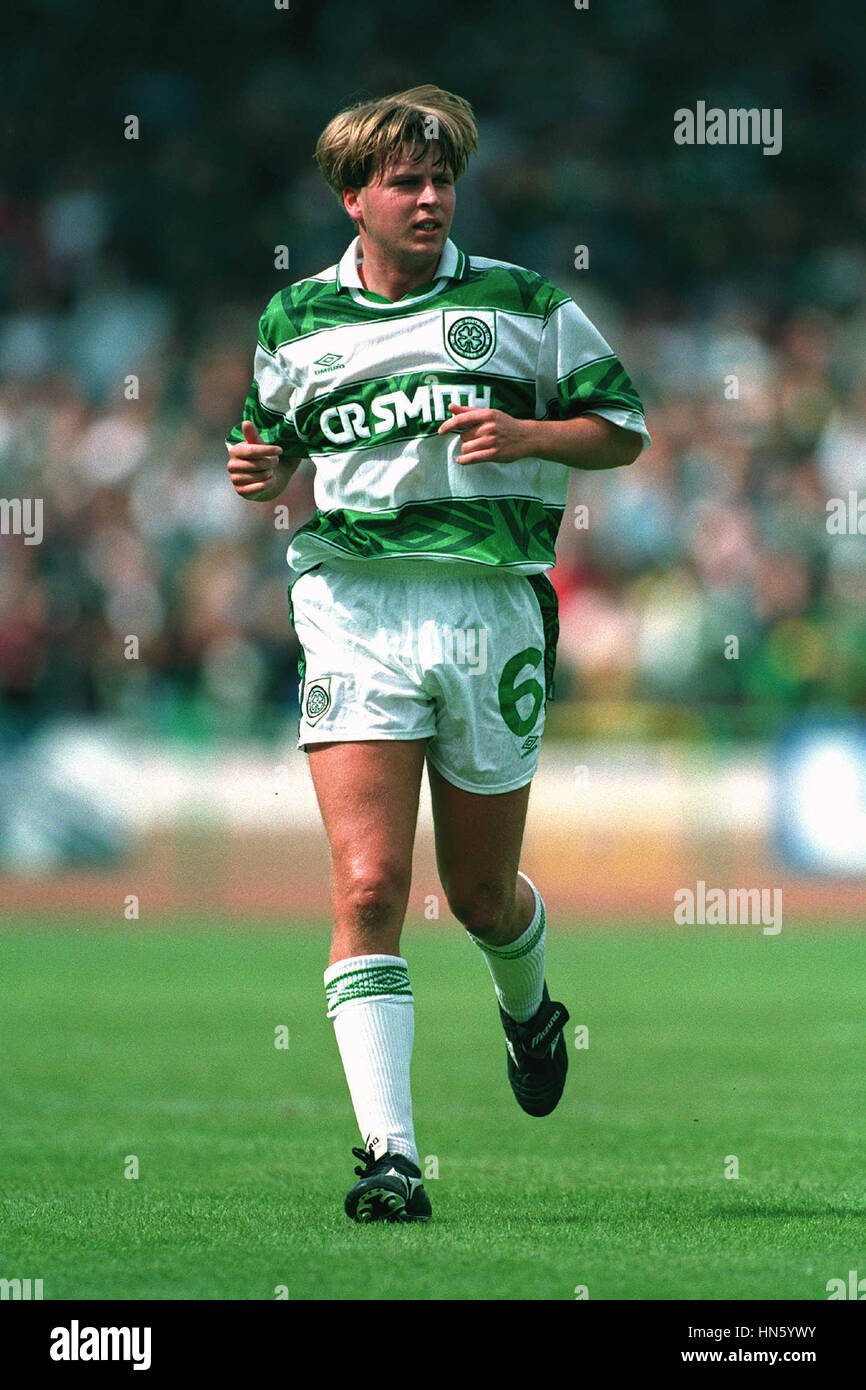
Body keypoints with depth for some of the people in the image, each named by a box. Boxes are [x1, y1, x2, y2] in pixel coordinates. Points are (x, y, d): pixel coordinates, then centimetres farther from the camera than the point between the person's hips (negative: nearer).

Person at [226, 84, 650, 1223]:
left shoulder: (523, 305, 5)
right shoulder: (295, 321, 11)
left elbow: (623, 427, 8)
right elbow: (273, 438, 26)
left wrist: (531, 436, -10)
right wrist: (260, 472, 2)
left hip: (491, 606, 0)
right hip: (352, 605, 0)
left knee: (480, 893, 11)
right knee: (369, 887, -14)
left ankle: (529, 1005, 48)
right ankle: (390, 1155, -17)